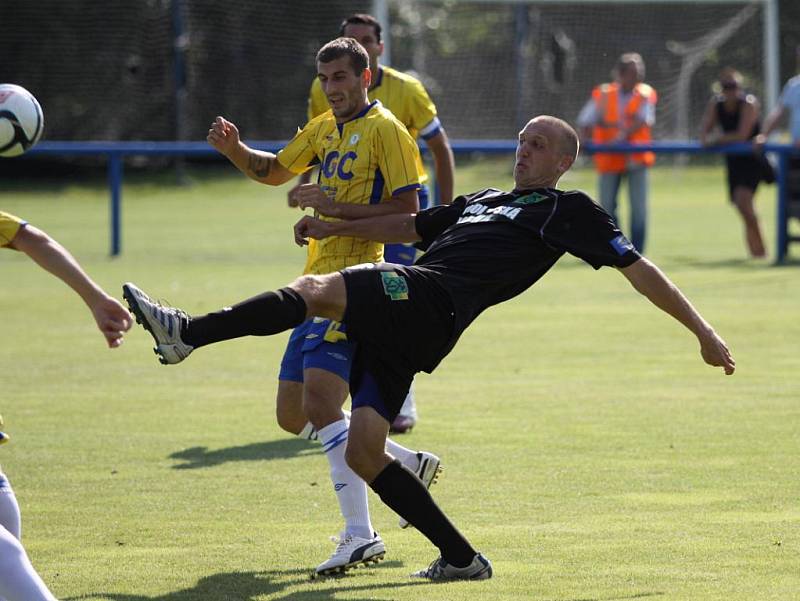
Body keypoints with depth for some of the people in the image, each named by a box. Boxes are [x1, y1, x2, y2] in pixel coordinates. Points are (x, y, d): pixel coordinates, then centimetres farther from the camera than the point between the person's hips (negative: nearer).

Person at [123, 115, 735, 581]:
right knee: (363, 452, -2)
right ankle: (461, 557, 3)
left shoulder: (570, 211, 13)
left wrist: (702, 331, 6)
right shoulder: (481, 201, 36)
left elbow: (638, 269, 10)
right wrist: (337, 226, 40)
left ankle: (188, 332, -29)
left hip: (430, 301, -8)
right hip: (394, 322, 8)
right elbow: (410, 225, 46)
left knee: (313, 291, -26)